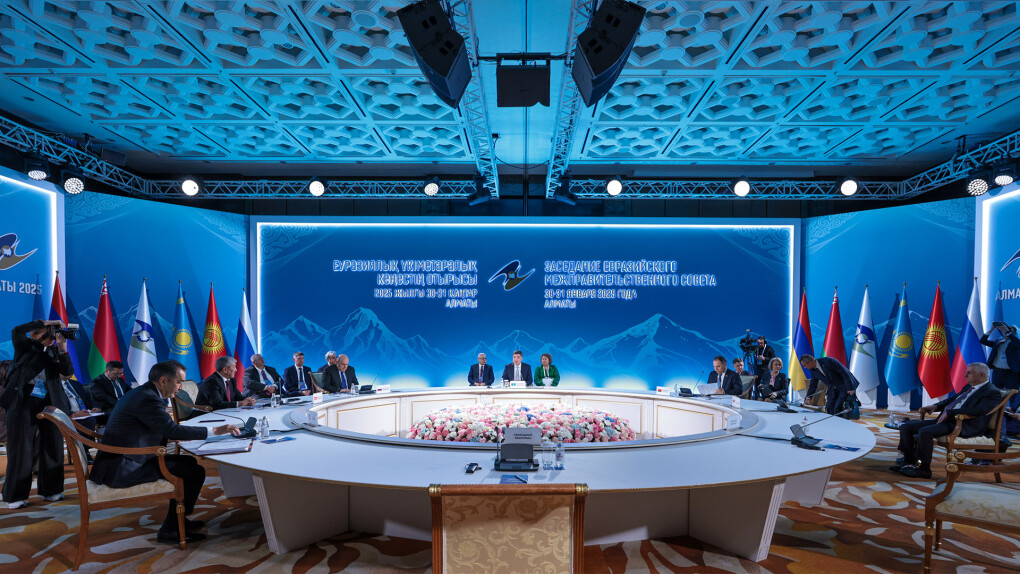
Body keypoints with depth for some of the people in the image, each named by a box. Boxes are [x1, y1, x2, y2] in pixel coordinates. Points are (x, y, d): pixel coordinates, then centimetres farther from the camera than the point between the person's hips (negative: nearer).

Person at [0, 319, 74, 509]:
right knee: (22, 449, 0)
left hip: (50, 404, 4)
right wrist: (45, 323, -19)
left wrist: (62, 348, -12)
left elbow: (68, 372, -2)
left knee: (52, 447, 7)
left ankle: (50, 490, 18)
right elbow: (16, 331, -21)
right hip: (24, 403, -4)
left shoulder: (54, 351, 8)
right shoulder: (25, 347, 0)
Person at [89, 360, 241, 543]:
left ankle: (177, 519, 26)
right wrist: (215, 430, -20)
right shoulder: (148, 399, -21)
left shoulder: (141, 393, 11)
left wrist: (174, 436, 8)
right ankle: (169, 530, -1)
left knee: (188, 462, 17)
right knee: (195, 472, -13)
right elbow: (172, 429, -25)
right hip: (122, 469, -11)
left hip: (122, 462, 11)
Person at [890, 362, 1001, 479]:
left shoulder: (992, 392, -6)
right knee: (906, 427, -2)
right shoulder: (968, 387, 21)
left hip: (963, 426, -9)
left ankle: (923, 469, -17)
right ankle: (910, 461, 3)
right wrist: (935, 406, 13)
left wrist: (949, 412, -23)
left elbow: (979, 410, -22)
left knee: (924, 432, -32)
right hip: (945, 419, 10)